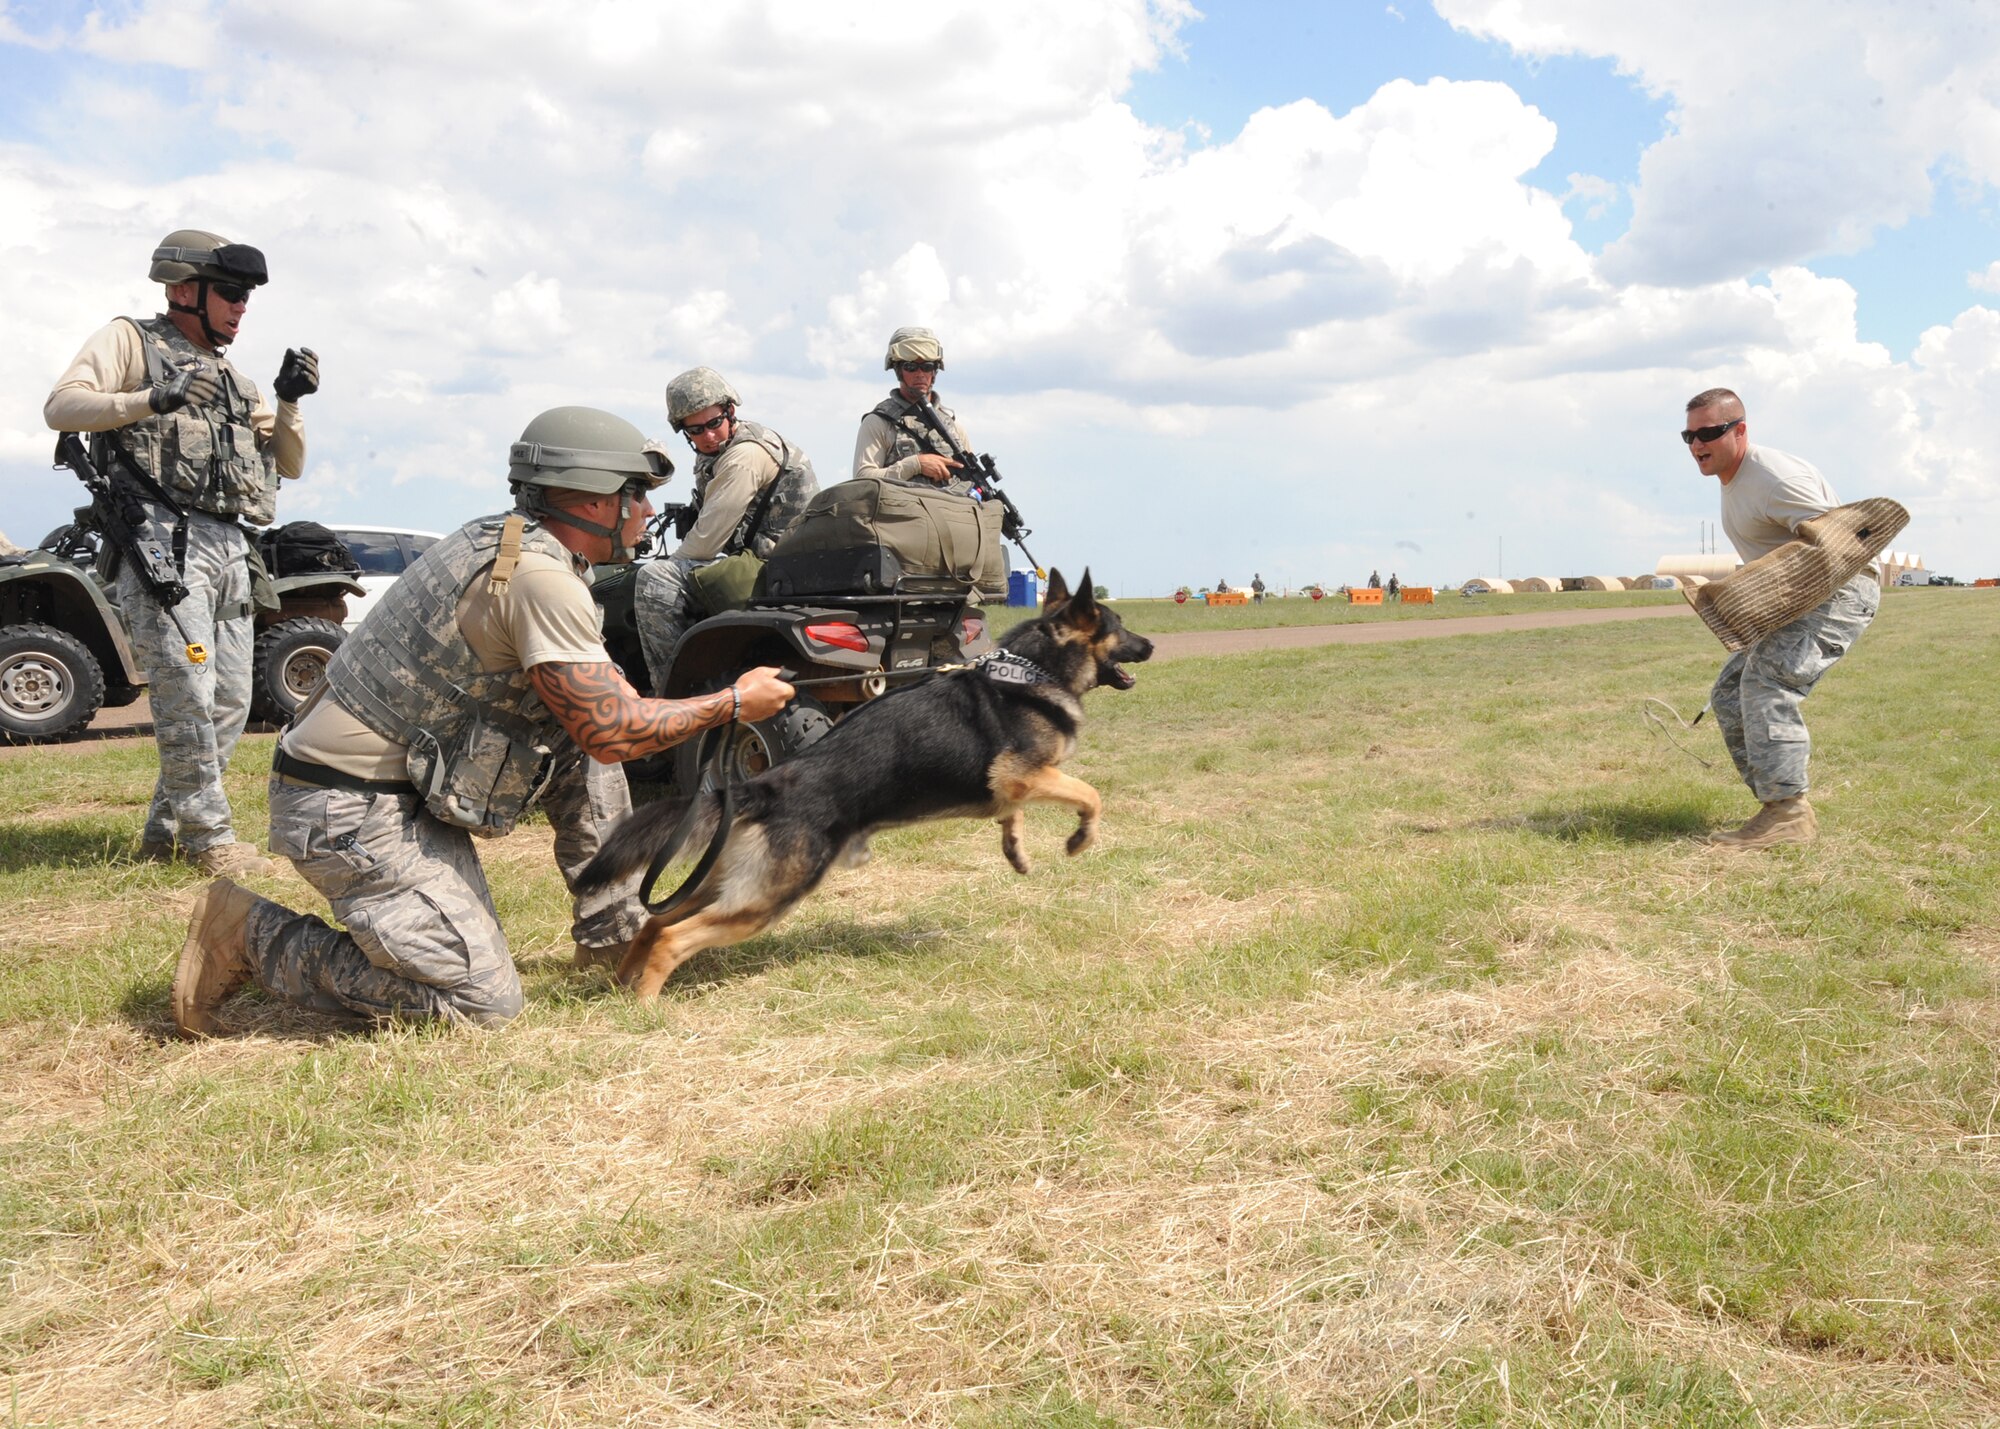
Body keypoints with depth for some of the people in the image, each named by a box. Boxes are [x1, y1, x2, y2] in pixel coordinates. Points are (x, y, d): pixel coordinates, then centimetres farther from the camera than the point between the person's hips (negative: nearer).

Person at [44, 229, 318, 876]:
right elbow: (61, 407, -8)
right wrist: (152, 400, -22)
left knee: (230, 701, 5)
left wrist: (288, 401, 7)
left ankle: (164, 832, 15)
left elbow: (289, 463, 24)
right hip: (163, 537, -7)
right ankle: (210, 836, -7)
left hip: (229, 548, 7)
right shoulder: (130, 339, 7)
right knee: (188, 691, -13)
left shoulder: (234, 378, 26)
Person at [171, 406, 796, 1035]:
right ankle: (249, 935, -1)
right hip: (349, 810, -10)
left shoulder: (503, 539, 9)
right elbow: (612, 734, -20)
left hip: (406, 783, 10)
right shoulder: (540, 575, -21)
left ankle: (613, 928, 15)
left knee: (581, 731, 8)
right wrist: (732, 704, -8)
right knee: (483, 1000, -9)